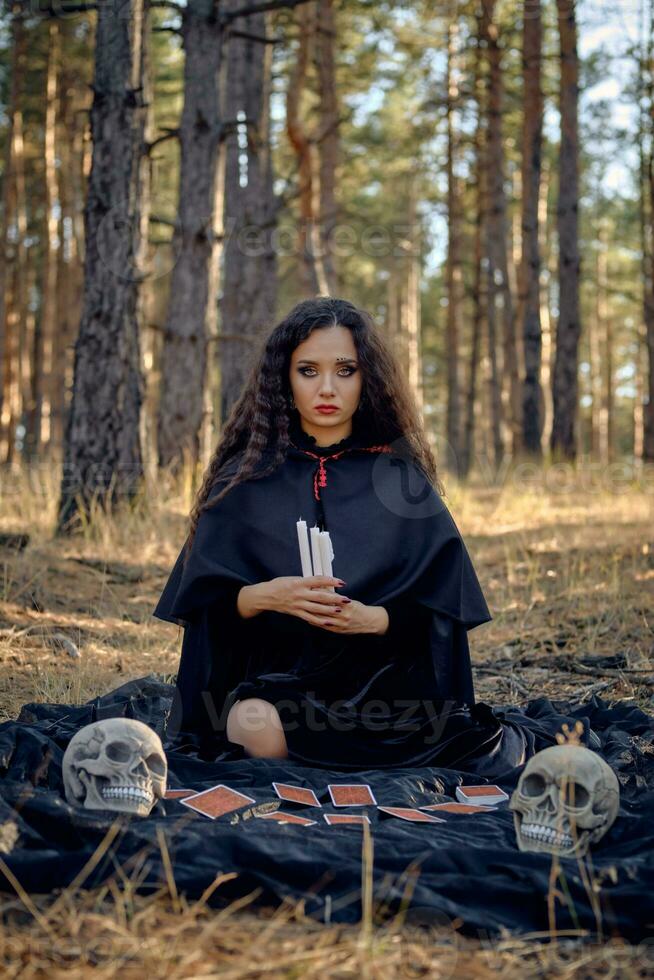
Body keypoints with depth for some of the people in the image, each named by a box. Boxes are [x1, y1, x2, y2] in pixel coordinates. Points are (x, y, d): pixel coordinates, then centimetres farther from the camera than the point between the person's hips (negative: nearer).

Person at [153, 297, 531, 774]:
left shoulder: (401, 480, 6)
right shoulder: (245, 479, 6)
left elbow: (437, 609, 3)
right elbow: (204, 600, 3)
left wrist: (372, 618, -17)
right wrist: (264, 596, -18)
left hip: (381, 676, 0)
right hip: (272, 676, 0)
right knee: (255, 728, -34)